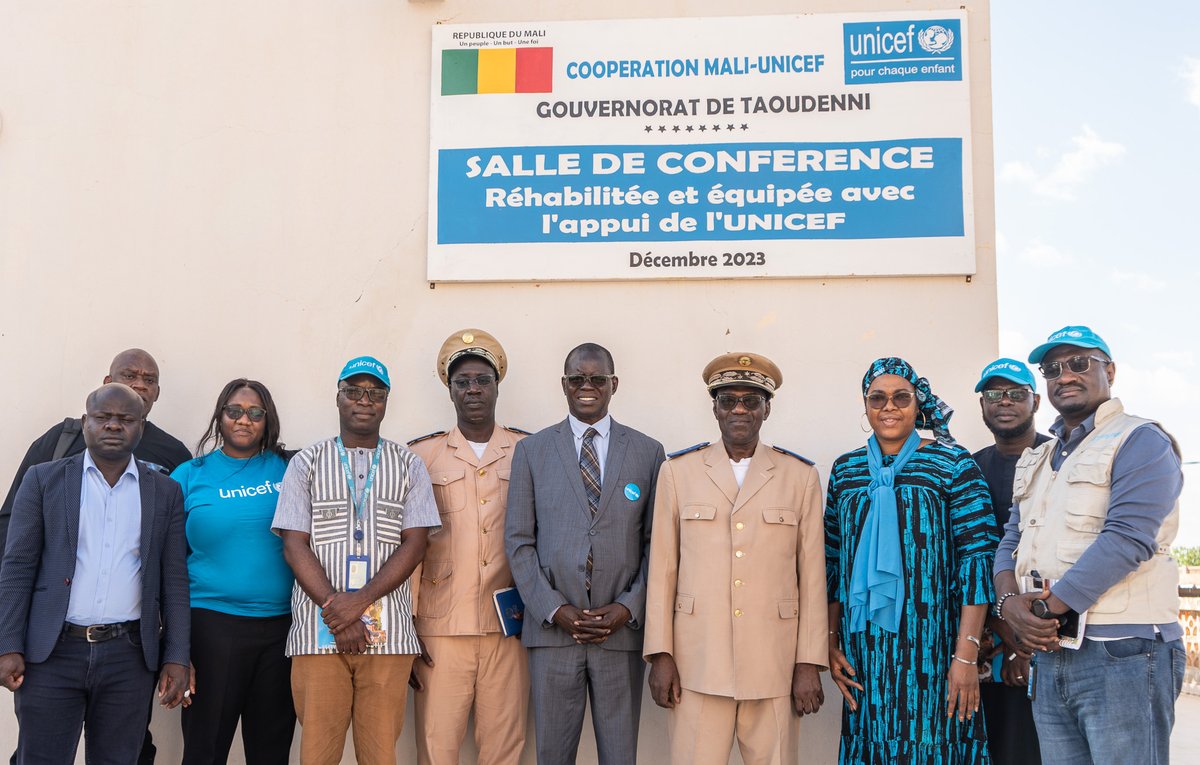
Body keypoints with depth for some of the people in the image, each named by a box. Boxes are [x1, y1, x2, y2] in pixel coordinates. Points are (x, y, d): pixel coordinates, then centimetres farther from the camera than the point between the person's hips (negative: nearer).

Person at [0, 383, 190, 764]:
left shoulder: (166, 492, 6)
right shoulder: (43, 479, 4)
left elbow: (174, 580, 5)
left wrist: (176, 658, 0)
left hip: (130, 657, 1)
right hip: (52, 652, -1)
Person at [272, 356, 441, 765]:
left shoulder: (409, 466, 12)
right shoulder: (306, 463, 11)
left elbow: (415, 544, 2)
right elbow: (294, 546, 3)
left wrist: (359, 600, -10)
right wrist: (336, 611, -9)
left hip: (388, 633, 0)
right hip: (317, 633, 0)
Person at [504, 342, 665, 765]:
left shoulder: (648, 452, 6)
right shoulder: (531, 450, 6)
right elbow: (518, 542, 3)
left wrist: (629, 608, -8)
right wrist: (555, 610, -7)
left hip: (623, 631, 0)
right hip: (552, 631, 0)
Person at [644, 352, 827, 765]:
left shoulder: (801, 477, 5)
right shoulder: (677, 472, 5)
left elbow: (812, 576, 4)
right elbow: (662, 569, 4)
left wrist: (809, 664, 1)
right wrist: (660, 655, 0)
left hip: (774, 665, 0)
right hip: (698, 664, 0)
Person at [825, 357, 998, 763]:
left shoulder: (953, 464, -4)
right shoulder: (845, 470, 9)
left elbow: (977, 559, -8)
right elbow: (833, 560, 12)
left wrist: (966, 654, -14)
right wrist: (831, 642, 5)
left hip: (932, 649, -3)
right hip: (864, 653, 3)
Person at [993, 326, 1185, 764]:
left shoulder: (1141, 443, -5)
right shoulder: (1037, 460, 20)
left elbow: (1126, 539, -18)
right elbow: (1012, 541, 14)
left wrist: (1047, 607, -16)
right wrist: (1009, 601, -7)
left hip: (1122, 654, -7)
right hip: (1048, 653, 7)